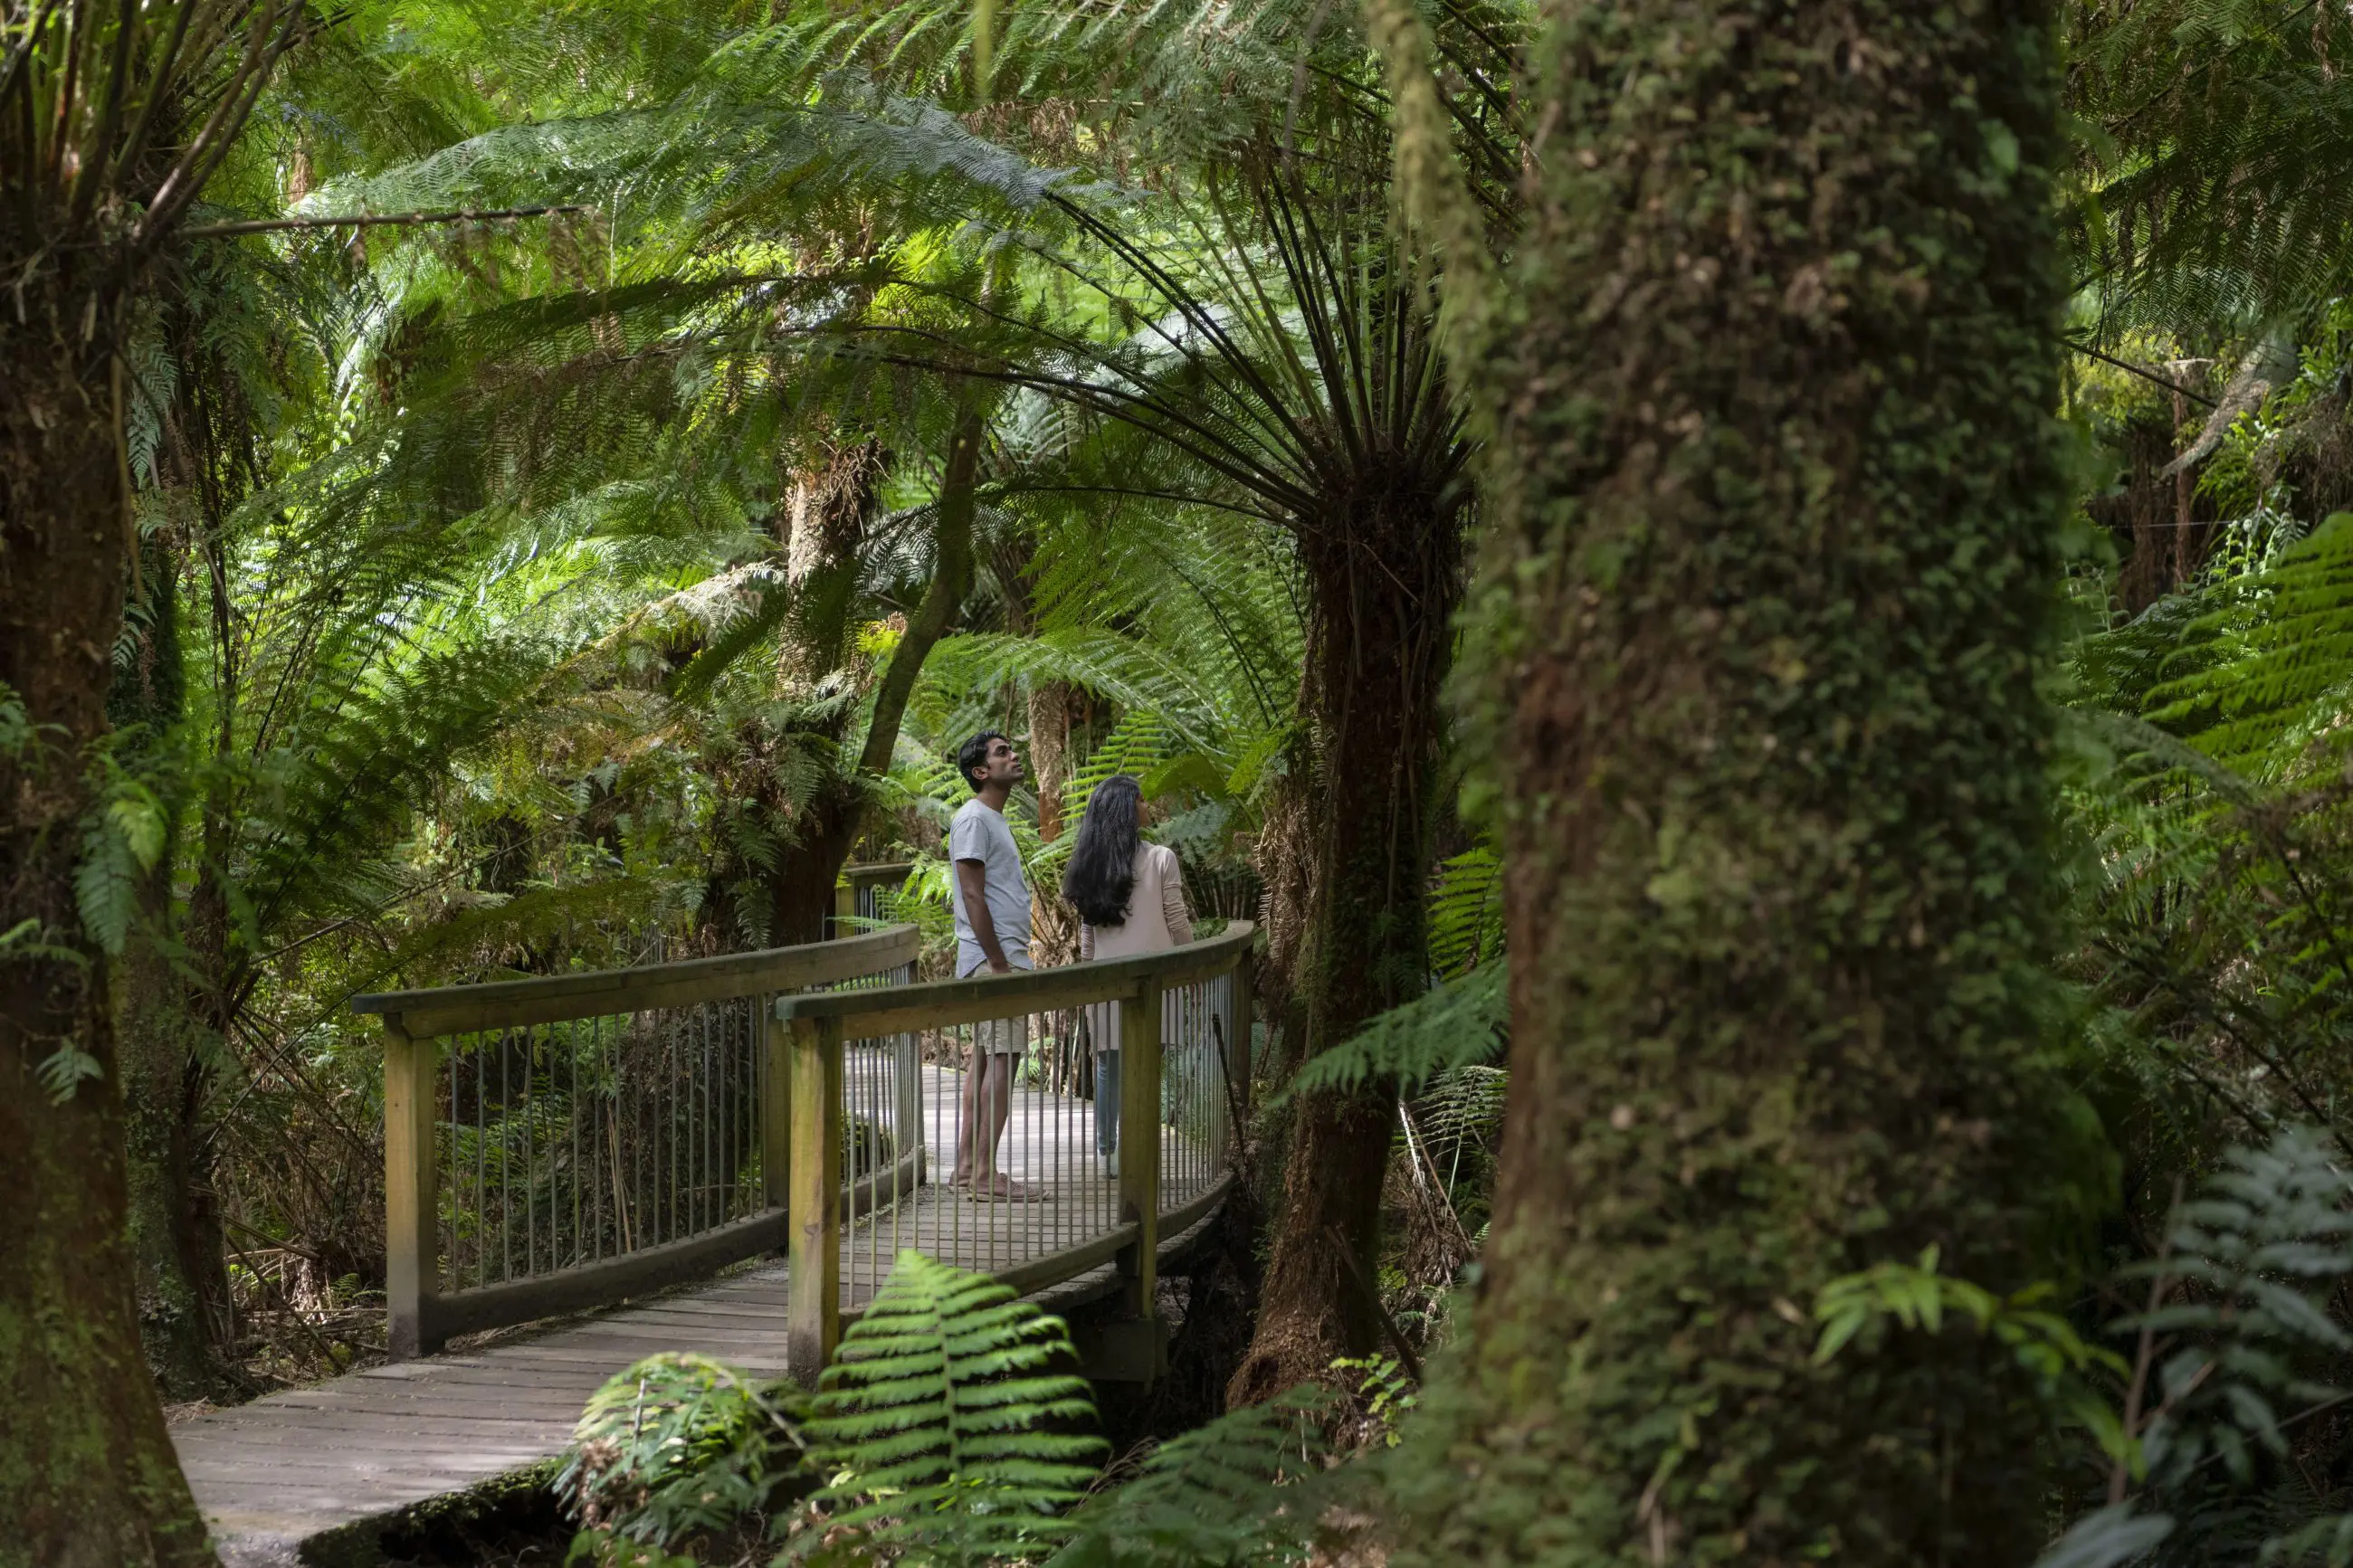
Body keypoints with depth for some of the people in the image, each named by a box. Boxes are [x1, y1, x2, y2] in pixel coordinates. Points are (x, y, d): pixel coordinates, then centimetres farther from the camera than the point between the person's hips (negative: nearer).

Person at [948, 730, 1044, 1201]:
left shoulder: (994, 820, 20)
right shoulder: (973, 819, -12)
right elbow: (973, 896, -18)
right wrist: (999, 964, -20)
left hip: (1005, 958, 10)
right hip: (993, 957, -10)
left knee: (986, 1058, 10)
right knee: (1002, 1058, -12)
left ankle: (968, 1166, 13)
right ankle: (985, 1173, -13)